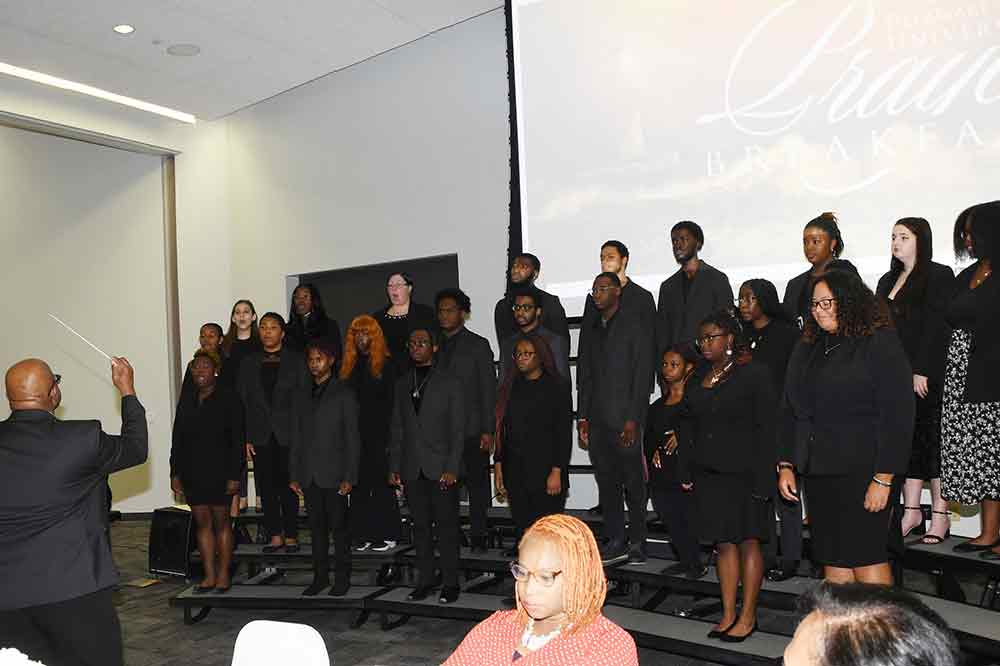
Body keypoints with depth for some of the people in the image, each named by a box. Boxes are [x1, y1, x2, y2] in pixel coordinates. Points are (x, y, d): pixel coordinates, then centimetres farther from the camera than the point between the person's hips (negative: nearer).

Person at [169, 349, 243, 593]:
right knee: (202, 522, 8)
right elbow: (177, 438, 12)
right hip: (192, 473, 5)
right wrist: (175, 473, 7)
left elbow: (237, 440, -9)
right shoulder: (187, 399, 10)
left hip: (219, 472, -5)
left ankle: (223, 574, 12)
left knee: (221, 521, 3)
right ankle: (209, 575, 14)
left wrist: (234, 475, -14)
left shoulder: (228, 398, -6)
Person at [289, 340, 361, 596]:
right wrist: (294, 475, 9)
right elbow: (296, 438, 14)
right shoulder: (302, 396, 13)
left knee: (339, 526, 2)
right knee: (317, 527, 10)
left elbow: (352, 439, -5)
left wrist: (349, 477, -11)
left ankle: (342, 578, 13)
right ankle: (320, 576, 20)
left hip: (334, 474, -4)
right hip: (309, 476, 5)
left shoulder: (344, 394, -2)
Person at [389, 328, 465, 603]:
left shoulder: (449, 383, 0)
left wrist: (452, 468, -12)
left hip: (441, 469, -4)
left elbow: (457, 430, -4)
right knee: (420, 527, 9)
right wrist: (394, 467, 7)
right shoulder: (402, 384, 13)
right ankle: (424, 580, 19)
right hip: (412, 469, 4)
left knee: (447, 527, 0)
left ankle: (450, 583, 9)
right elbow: (397, 429, 14)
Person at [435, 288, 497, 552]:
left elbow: (489, 390, 0)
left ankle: (478, 538, 9)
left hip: (472, 430, -3)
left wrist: (488, 430, -8)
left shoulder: (478, 345, 3)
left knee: (477, 486, 1)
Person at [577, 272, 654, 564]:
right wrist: (583, 419, 8)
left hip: (625, 421, -5)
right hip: (598, 421, 6)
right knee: (606, 484, 8)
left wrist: (633, 420, -14)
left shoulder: (634, 327, 0)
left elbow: (642, 376, -7)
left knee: (633, 484, 0)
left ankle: (638, 543, 9)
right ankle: (615, 542, 16)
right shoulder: (592, 332, 18)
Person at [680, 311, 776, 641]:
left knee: (748, 541, 3)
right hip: (708, 473, 5)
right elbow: (692, 426, 16)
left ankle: (748, 616, 13)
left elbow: (766, 428, -9)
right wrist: (686, 472, 11)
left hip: (743, 473, -5)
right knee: (724, 543, 9)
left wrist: (763, 478, -14)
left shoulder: (754, 374, -6)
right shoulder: (697, 379, 12)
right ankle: (728, 615, 16)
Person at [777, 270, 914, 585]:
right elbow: (789, 412, 17)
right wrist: (785, 465, 11)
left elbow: (897, 415, -10)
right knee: (833, 562, 8)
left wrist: (884, 478, -14)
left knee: (866, 557, -4)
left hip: (862, 473, -6)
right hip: (818, 473, 6)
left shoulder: (880, 344, -5)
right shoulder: (806, 349, 15)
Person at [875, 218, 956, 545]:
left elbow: (936, 327, -11)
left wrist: (922, 371, -16)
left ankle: (940, 514, 6)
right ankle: (911, 511, 12)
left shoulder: (939, 276, -4)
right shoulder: (888, 280, 17)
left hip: (927, 375, -6)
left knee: (932, 440, -1)